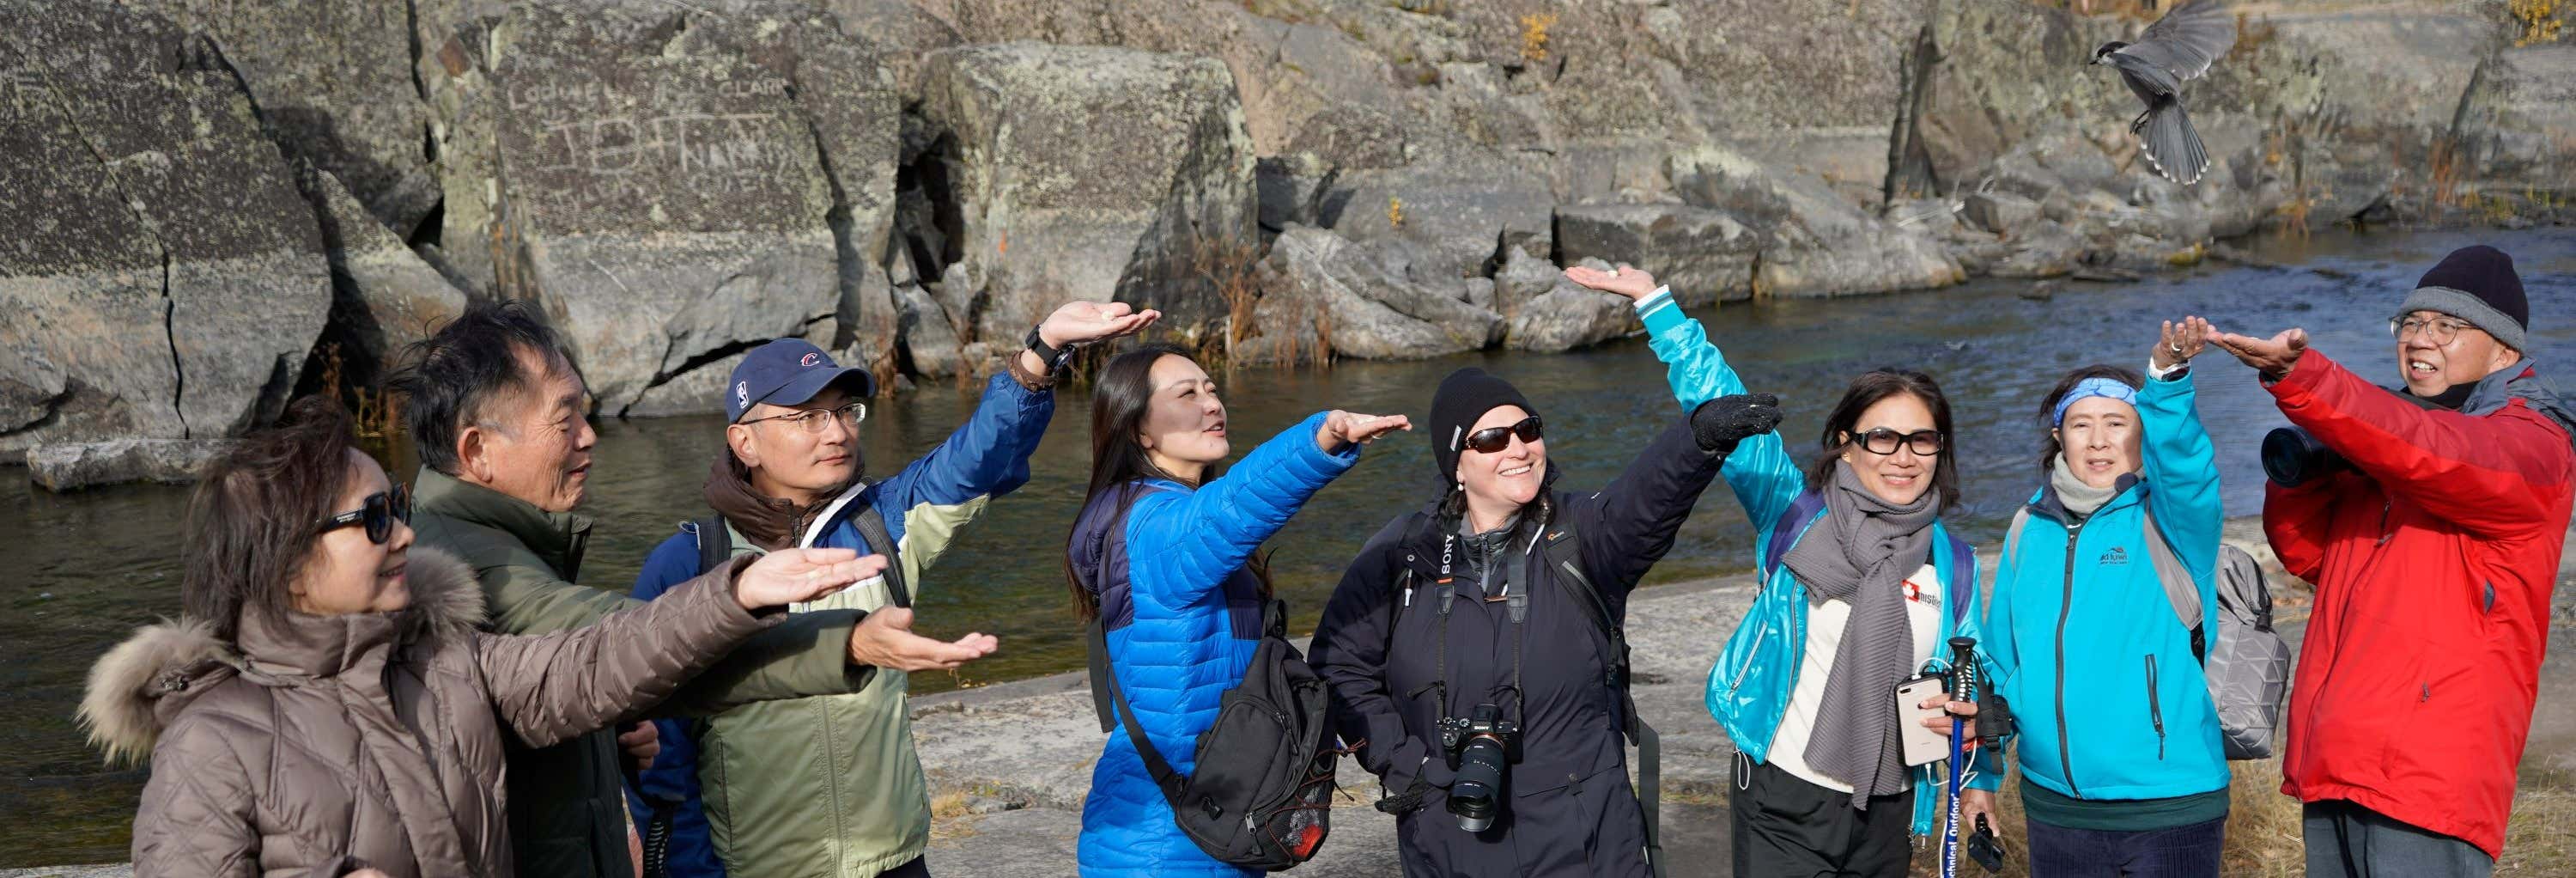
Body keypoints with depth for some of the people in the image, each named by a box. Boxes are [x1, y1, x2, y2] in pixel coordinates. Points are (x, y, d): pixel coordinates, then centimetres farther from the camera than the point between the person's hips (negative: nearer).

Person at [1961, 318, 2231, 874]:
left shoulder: (2172, 516, -5)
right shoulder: (2031, 528, 5)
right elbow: (2002, 661, 13)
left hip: (2169, 808, -4)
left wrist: (2168, 377, -46)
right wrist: (1979, 771, 14)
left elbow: (2182, 460, -29)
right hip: (2052, 803, 4)